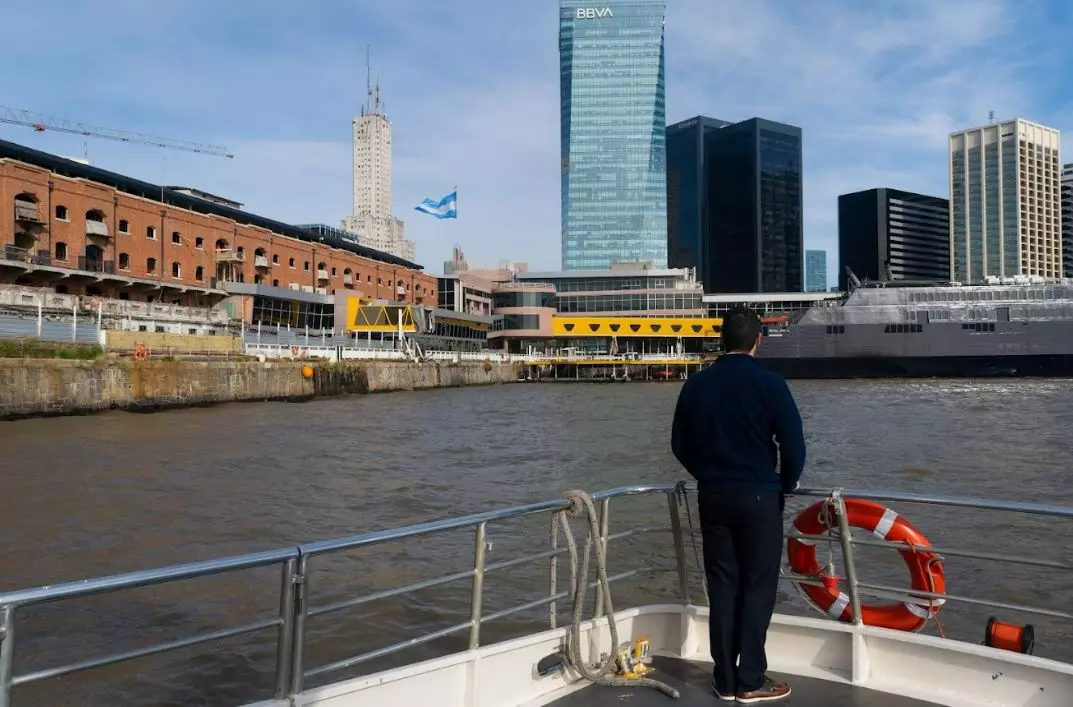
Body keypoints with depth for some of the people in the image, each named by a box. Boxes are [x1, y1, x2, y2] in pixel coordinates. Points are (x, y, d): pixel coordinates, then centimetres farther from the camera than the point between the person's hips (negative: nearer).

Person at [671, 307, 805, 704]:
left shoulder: (696, 385, 3)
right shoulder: (769, 383, -10)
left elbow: (679, 444, 9)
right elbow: (793, 443, -11)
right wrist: (788, 483, 7)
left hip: (711, 497, 4)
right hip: (758, 497, -4)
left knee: (722, 587, 10)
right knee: (757, 587, 5)